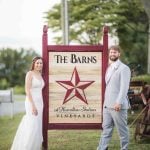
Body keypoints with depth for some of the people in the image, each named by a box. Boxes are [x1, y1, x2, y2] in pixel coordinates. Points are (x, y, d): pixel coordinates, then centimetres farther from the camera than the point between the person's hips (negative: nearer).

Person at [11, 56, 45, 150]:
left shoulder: (40, 75, 14)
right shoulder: (30, 74, -11)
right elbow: (27, 90, -18)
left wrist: (41, 105, 18)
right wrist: (33, 106, -23)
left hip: (39, 103, 8)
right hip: (32, 103, -8)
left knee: (37, 126, 10)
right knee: (33, 126, -11)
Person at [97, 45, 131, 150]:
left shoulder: (124, 68, -7)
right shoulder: (109, 68, 18)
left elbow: (124, 87, -15)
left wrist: (119, 102, -23)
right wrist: (106, 102, 16)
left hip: (117, 106, -8)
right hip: (107, 105, 8)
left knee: (122, 130, 2)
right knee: (106, 129, 7)